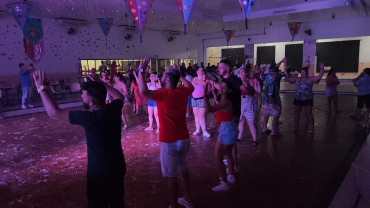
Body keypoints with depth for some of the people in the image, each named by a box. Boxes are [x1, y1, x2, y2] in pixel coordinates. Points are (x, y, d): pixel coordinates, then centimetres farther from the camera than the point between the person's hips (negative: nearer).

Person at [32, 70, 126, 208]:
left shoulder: (89, 118, -27)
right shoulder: (114, 109, -9)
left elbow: (54, 112, -23)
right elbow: (120, 96, 16)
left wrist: (41, 88, -12)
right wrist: (100, 83, 16)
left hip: (99, 173, -6)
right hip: (119, 167, 6)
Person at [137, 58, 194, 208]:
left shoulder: (164, 94, -19)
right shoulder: (183, 92, -1)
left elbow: (143, 91, -34)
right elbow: (191, 86, 23)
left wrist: (141, 71, -21)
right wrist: (179, 74, 23)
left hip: (170, 143, -7)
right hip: (184, 139, 7)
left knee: (171, 176, 5)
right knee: (183, 170, 23)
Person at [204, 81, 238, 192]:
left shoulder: (225, 102, -21)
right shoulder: (224, 100, 8)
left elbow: (209, 109, -35)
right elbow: (218, 105, 33)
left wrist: (205, 94, -32)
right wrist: (213, 92, 33)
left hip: (226, 130, -10)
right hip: (229, 129, 10)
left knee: (218, 158, -3)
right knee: (228, 154, 25)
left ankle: (225, 184, 8)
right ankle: (231, 176, 43)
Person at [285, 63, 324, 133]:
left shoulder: (310, 79, -1)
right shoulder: (297, 79, 8)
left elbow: (319, 76, -10)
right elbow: (287, 79, 12)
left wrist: (321, 69, -21)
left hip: (307, 99, -4)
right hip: (297, 99, 4)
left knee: (309, 113, -3)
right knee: (296, 113, 12)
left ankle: (311, 128, 7)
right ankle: (295, 127, 25)